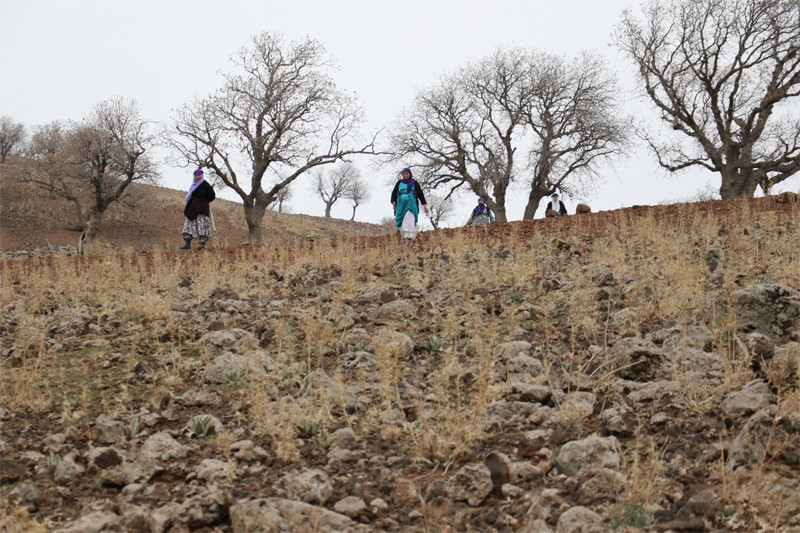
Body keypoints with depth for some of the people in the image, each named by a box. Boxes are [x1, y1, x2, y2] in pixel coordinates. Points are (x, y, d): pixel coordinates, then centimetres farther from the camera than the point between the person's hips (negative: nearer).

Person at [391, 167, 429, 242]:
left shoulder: (414, 183, 10)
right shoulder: (399, 182, 16)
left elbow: (420, 194, 11)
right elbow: (394, 193, 11)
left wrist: (425, 205, 4)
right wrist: (393, 202, -6)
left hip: (411, 203, -3)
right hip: (401, 203, 3)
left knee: (410, 219, -20)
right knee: (402, 221, -3)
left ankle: (409, 236, -30)